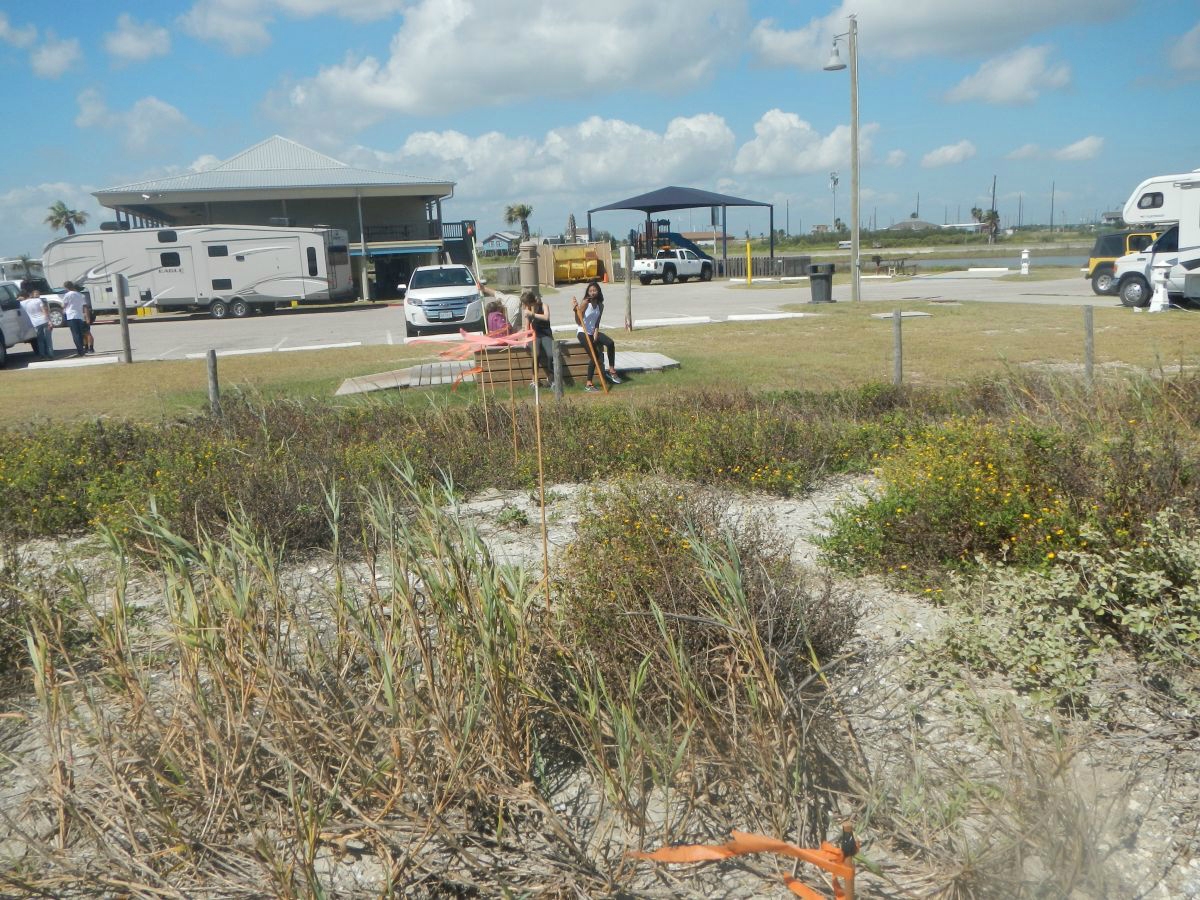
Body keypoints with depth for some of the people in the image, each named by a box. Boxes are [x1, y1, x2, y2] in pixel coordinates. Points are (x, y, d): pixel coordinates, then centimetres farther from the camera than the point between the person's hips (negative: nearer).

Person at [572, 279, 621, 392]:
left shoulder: (600, 305, 7)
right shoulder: (585, 303, -10)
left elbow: (597, 322, 8)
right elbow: (579, 321, -13)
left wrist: (596, 333, -7)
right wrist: (575, 310, -28)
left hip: (593, 332, 5)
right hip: (583, 333, -5)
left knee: (610, 343, -21)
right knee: (594, 355, -20)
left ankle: (611, 371, -10)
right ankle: (589, 384, -16)